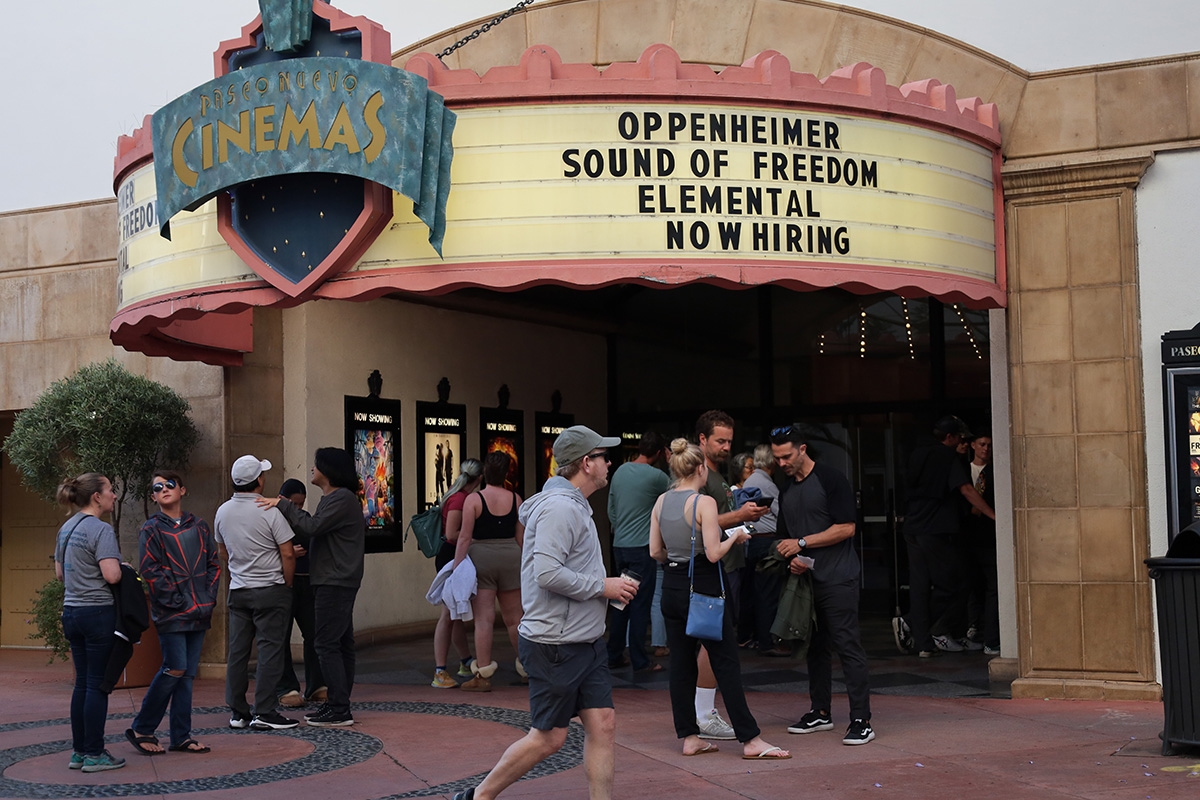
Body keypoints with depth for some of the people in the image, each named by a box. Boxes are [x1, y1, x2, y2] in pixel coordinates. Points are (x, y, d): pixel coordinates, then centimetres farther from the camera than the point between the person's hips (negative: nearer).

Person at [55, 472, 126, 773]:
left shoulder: (66, 528, 12)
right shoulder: (100, 529, -15)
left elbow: (60, 572, 20)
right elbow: (111, 575, -22)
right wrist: (122, 567, -2)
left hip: (71, 611, 8)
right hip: (98, 613, -8)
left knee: (82, 683, 13)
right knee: (98, 684, -1)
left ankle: (79, 752, 17)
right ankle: (94, 754, 3)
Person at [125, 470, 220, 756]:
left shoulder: (199, 526, 13)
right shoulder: (152, 529, -1)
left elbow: (213, 564, 15)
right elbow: (150, 571, -8)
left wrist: (209, 598, 2)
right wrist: (178, 602, -13)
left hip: (199, 613, 5)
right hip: (171, 613, -5)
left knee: (187, 675, 7)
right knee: (175, 670, -10)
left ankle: (181, 736, 12)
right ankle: (141, 729, 4)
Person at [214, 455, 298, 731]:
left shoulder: (223, 512, 4)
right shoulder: (270, 511, -14)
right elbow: (288, 555, -13)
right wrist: (287, 584, 1)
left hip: (238, 591, 6)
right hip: (270, 590, -6)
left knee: (237, 651, 8)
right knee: (270, 650, -3)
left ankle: (238, 712, 12)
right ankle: (264, 712, -4)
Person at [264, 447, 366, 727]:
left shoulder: (343, 499, -13)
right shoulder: (332, 499, 20)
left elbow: (312, 527, -23)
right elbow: (314, 533, 16)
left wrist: (283, 504, -16)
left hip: (335, 583, -11)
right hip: (332, 581, 11)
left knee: (327, 644, -10)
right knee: (340, 643, 11)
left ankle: (339, 710, -9)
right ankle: (338, 705, 16)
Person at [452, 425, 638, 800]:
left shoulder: (575, 506, 15)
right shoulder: (559, 508, -18)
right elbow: (548, 573, -28)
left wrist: (611, 586, 7)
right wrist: (602, 586, -18)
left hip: (586, 641, 10)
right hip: (555, 644, -10)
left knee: (602, 725, 6)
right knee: (549, 737, 1)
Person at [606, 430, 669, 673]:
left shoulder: (619, 471, 8)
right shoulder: (656, 476, -12)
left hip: (619, 546, 7)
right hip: (641, 548, -7)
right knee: (640, 604, -2)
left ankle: (614, 656, 18)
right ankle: (639, 660, 1)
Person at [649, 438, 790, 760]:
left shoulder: (661, 502, 4)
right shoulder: (704, 503, -14)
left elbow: (655, 552, 8)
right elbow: (714, 553, -18)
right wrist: (735, 538, -1)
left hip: (672, 586, 6)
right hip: (703, 588, -6)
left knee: (681, 663, 11)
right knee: (726, 663, -1)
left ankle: (689, 737, 14)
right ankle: (750, 740, 3)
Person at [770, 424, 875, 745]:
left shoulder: (831, 480, -7)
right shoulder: (786, 492, 15)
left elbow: (846, 527, -13)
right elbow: (786, 537, 22)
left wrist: (802, 543, -13)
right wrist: (792, 559, 0)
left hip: (837, 578, -7)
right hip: (806, 577, 8)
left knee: (848, 646, -9)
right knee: (816, 647, 12)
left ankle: (861, 720, -8)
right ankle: (820, 712, 21)